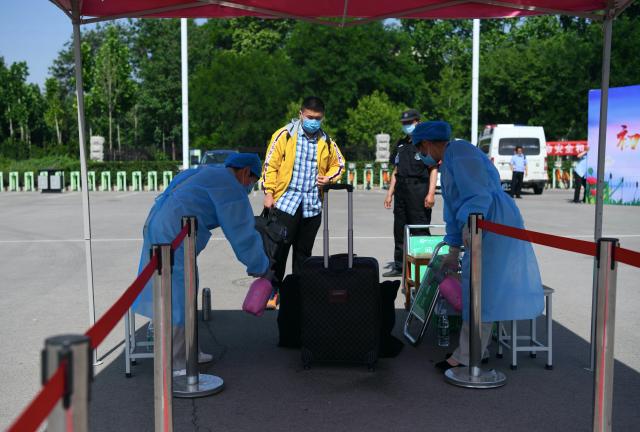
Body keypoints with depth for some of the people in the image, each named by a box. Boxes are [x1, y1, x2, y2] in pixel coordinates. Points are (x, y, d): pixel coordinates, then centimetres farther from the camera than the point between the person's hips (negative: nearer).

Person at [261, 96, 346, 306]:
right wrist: (269, 192, -8)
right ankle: (272, 291, 9)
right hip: (286, 202, -4)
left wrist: (329, 178, 1)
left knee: (303, 251, 13)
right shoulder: (285, 135, -2)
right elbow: (270, 164, -3)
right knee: (279, 249, -3)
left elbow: (338, 164, 21)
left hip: (313, 206, 4)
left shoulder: (326, 141, 9)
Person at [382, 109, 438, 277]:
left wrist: (431, 193, -18)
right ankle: (399, 267, 18)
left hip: (419, 191, -7)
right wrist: (390, 193, 15)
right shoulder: (401, 144, 19)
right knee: (399, 230, 10)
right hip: (401, 191, 7)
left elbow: (433, 169, -8)